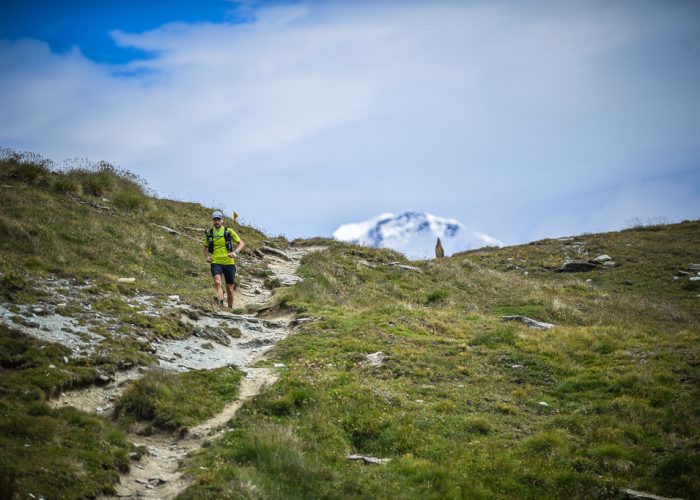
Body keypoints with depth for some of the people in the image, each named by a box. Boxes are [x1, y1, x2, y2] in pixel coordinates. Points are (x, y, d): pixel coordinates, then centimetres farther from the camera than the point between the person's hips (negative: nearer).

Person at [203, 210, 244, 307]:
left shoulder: (228, 231, 1)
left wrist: (235, 252, -17)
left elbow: (241, 243, 2)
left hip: (229, 263, 0)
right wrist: (207, 256, 2)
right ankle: (220, 305, -37)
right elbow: (205, 247, 22)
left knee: (230, 289, 7)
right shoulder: (209, 233, 7)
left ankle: (230, 308, 26)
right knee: (217, 283, -28)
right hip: (216, 262, 0)